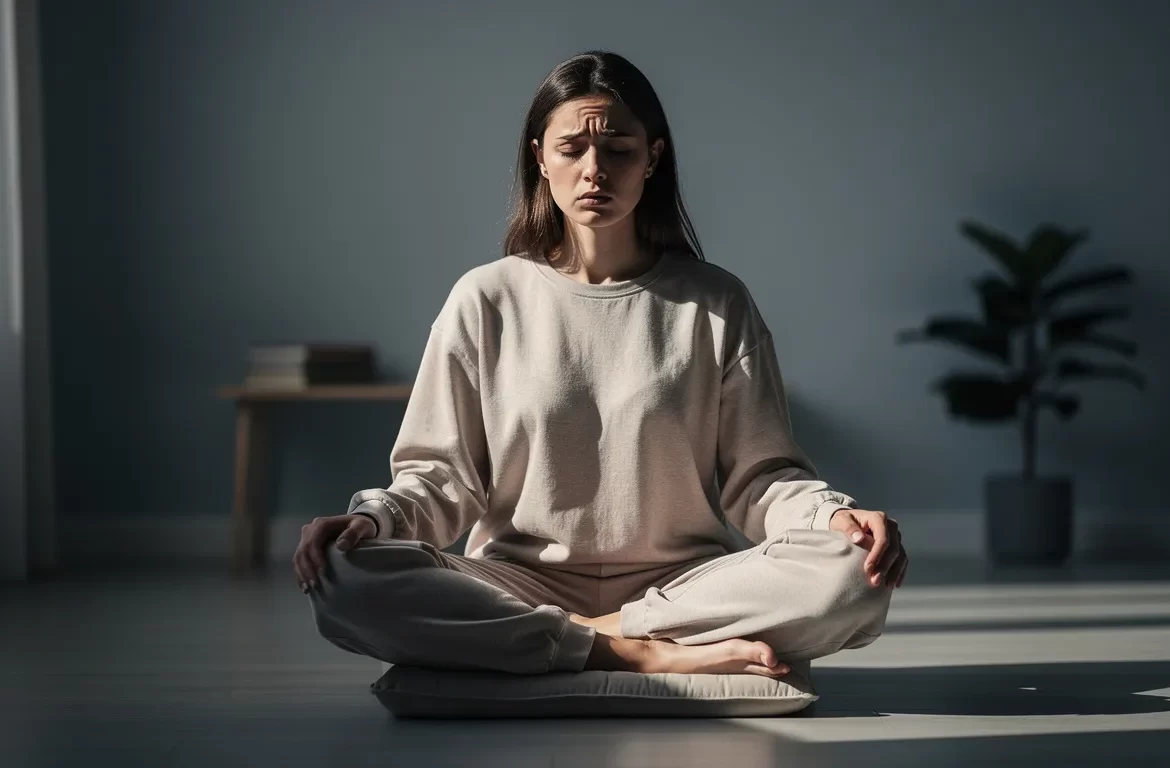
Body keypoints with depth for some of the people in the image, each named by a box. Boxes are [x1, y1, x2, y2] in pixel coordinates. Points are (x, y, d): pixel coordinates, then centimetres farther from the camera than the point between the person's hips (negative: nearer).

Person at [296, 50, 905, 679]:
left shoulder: (716, 304, 6)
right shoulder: (487, 301, 5)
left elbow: (758, 475, 4)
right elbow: (442, 476, 5)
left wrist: (835, 516, -18)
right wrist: (373, 518, -17)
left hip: (686, 583, 0)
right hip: (518, 589, 0)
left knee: (848, 578, -29)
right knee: (349, 583, -30)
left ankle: (593, 633, -20)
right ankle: (647, 655, -28)